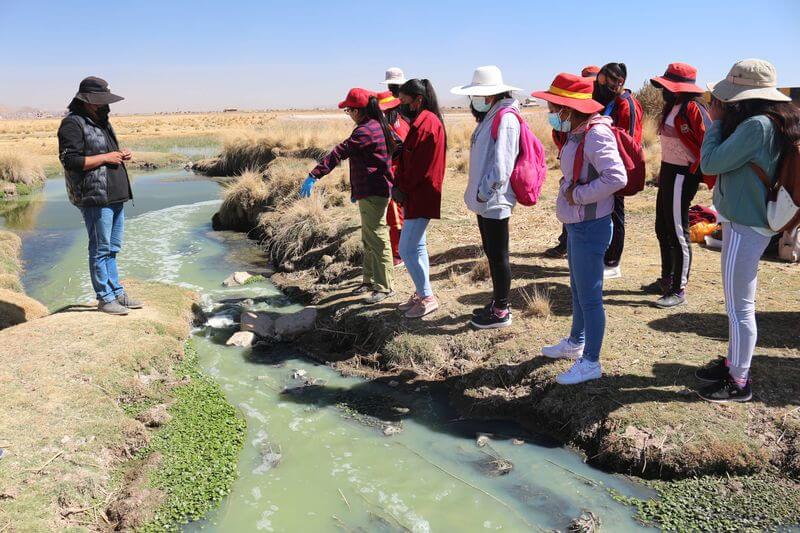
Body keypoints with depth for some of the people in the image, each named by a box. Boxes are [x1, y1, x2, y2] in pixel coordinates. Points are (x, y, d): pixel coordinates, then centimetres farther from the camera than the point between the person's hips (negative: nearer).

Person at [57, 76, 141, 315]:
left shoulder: (102, 121, 19)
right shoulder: (73, 124, -10)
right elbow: (70, 160, -19)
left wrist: (122, 155, 9)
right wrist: (105, 157, -17)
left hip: (116, 196, 9)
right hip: (95, 198, -9)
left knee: (113, 248, 15)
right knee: (100, 249, -2)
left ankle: (117, 292, 24)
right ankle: (105, 298, 7)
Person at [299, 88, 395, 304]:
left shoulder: (365, 131, -19)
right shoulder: (376, 125, 14)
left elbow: (339, 153, -24)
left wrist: (314, 175, -26)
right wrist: (356, 190, 25)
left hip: (373, 194, -11)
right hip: (369, 192, 11)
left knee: (377, 239, -4)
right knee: (369, 240, 18)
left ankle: (384, 286, 3)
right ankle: (369, 280, 30)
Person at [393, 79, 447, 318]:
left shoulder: (426, 123, -17)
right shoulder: (421, 121, 16)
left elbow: (421, 165, -21)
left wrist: (402, 189, -11)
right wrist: (398, 185, 6)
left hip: (421, 197, -10)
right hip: (415, 195, 10)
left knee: (407, 250, -7)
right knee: (417, 247, 16)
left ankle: (427, 298, 5)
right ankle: (421, 294, 26)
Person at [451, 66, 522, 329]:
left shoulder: (505, 118, -16)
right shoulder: (490, 116, 14)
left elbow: (501, 165, -24)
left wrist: (484, 193, -21)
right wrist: (479, 193, 15)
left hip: (495, 201, -10)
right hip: (485, 200, 10)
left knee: (498, 256, 0)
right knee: (491, 253, 17)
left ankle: (501, 312, 11)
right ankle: (497, 302, 31)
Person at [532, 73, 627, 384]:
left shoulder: (596, 134, -21)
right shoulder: (578, 132, 9)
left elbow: (616, 178, -31)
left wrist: (578, 195, -21)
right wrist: (570, 191, 5)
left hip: (590, 227, -10)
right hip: (577, 224, 10)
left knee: (589, 296, 1)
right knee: (577, 289, 24)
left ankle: (590, 362, 15)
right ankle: (576, 342, 43)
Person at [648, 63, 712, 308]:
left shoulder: (692, 108, -17)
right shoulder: (673, 107, 12)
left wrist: (695, 175, -19)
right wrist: (663, 172, 18)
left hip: (681, 176, -10)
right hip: (668, 172, 10)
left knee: (678, 233, -3)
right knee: (663, 229, 18)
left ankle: (679, 290, 6)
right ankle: (666, 280, 32)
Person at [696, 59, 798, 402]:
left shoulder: (756, 125, -22)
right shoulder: (770, 122, 10)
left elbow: (710, 163, -20)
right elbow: (726, 161, 13)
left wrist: (716, 122, -7)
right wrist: (722, 121, 4)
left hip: (744, 227, -10)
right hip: (744, 221, 10)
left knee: (740, 307, 0)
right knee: (737, 303, 20)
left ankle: (738, 383, 13)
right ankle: (733, 364, 35)